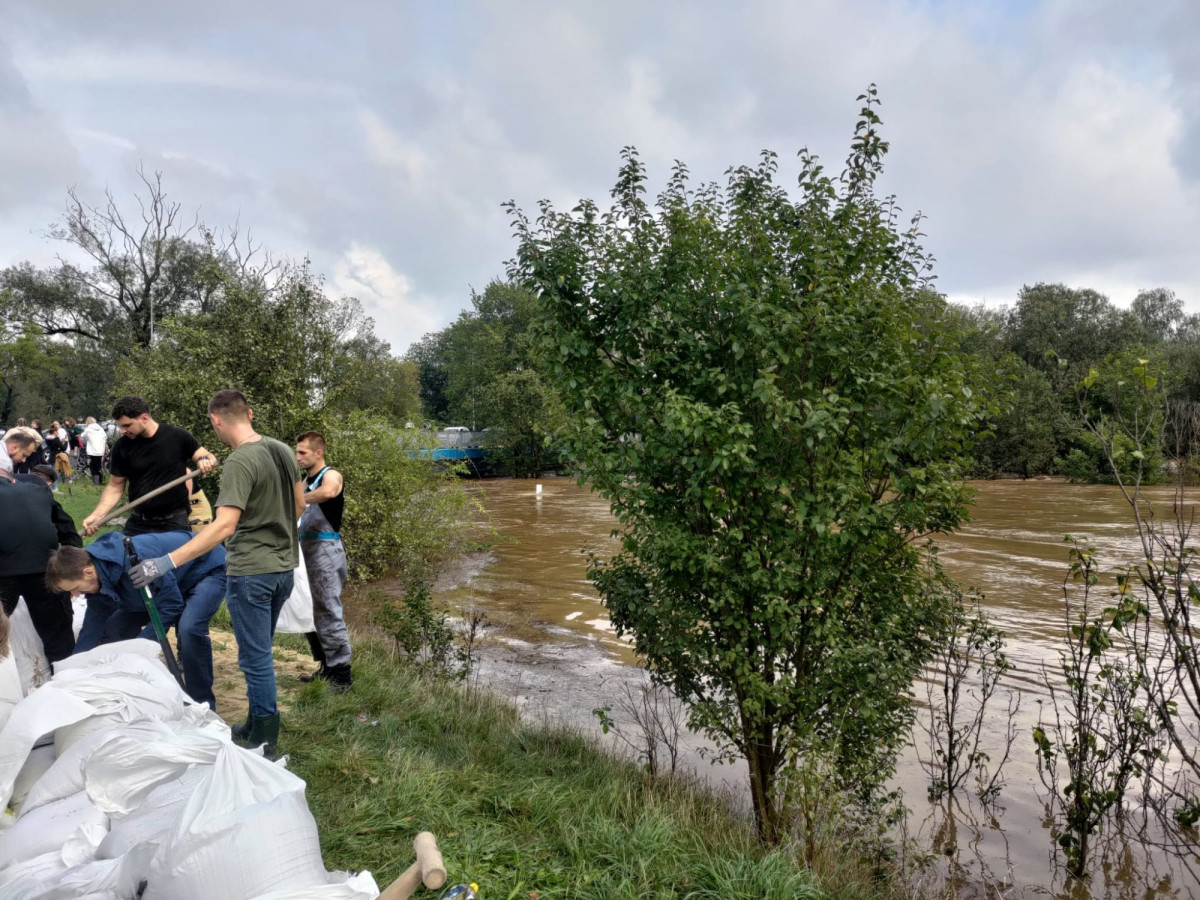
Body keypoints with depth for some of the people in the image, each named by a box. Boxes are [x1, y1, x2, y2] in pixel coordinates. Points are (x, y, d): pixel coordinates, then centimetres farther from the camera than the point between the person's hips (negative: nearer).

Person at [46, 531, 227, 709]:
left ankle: (203, 704, -16)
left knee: (189, 629, -34)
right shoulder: (98, 580, -9)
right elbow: (92, 628, 2)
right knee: (114, 626, 1)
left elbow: (172, 604, -29)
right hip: (178, 582, 9)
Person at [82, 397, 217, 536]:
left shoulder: (177, 436, -8)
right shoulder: (122, 446, -1)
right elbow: (115, 486, 7)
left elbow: (208, 457, 2)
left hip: (174, 522, -3)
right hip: (138, 522, 3)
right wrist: (97, 516, -6)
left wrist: (204, 460, -22)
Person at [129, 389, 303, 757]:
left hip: (250, 571, -8)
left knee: (255, 657, 4)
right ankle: (257, 725, 33)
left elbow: (224, 526, -28)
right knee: (260, 652, 21)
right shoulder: (283, 450, 3)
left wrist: (167, 562, -29)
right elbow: (299, 506, 14)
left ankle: (264, 740, 14)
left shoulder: (239, 462, -20)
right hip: (283, 566, 8)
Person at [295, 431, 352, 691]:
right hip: (306, 549, 10)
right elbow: (302, 514, 19)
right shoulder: (306, 481, 19)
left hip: (326, 550, -9)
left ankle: (342, 673, -5)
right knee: (310, 611, 14)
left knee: (328, 611, -9)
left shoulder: (331, 475, -9)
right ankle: (326, 666, 24)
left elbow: (328, 492, -34)